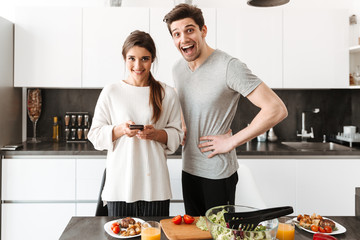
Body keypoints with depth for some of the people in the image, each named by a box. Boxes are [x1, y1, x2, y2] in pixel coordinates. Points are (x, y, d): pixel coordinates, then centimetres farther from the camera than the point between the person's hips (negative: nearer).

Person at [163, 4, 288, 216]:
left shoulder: (229, 67, -19)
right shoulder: (178, 69, 4)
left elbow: (277, 110, -23)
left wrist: (231, 142, -20)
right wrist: (181, 128, 7)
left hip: (218, 174, -6)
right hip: (189, 170, 7)